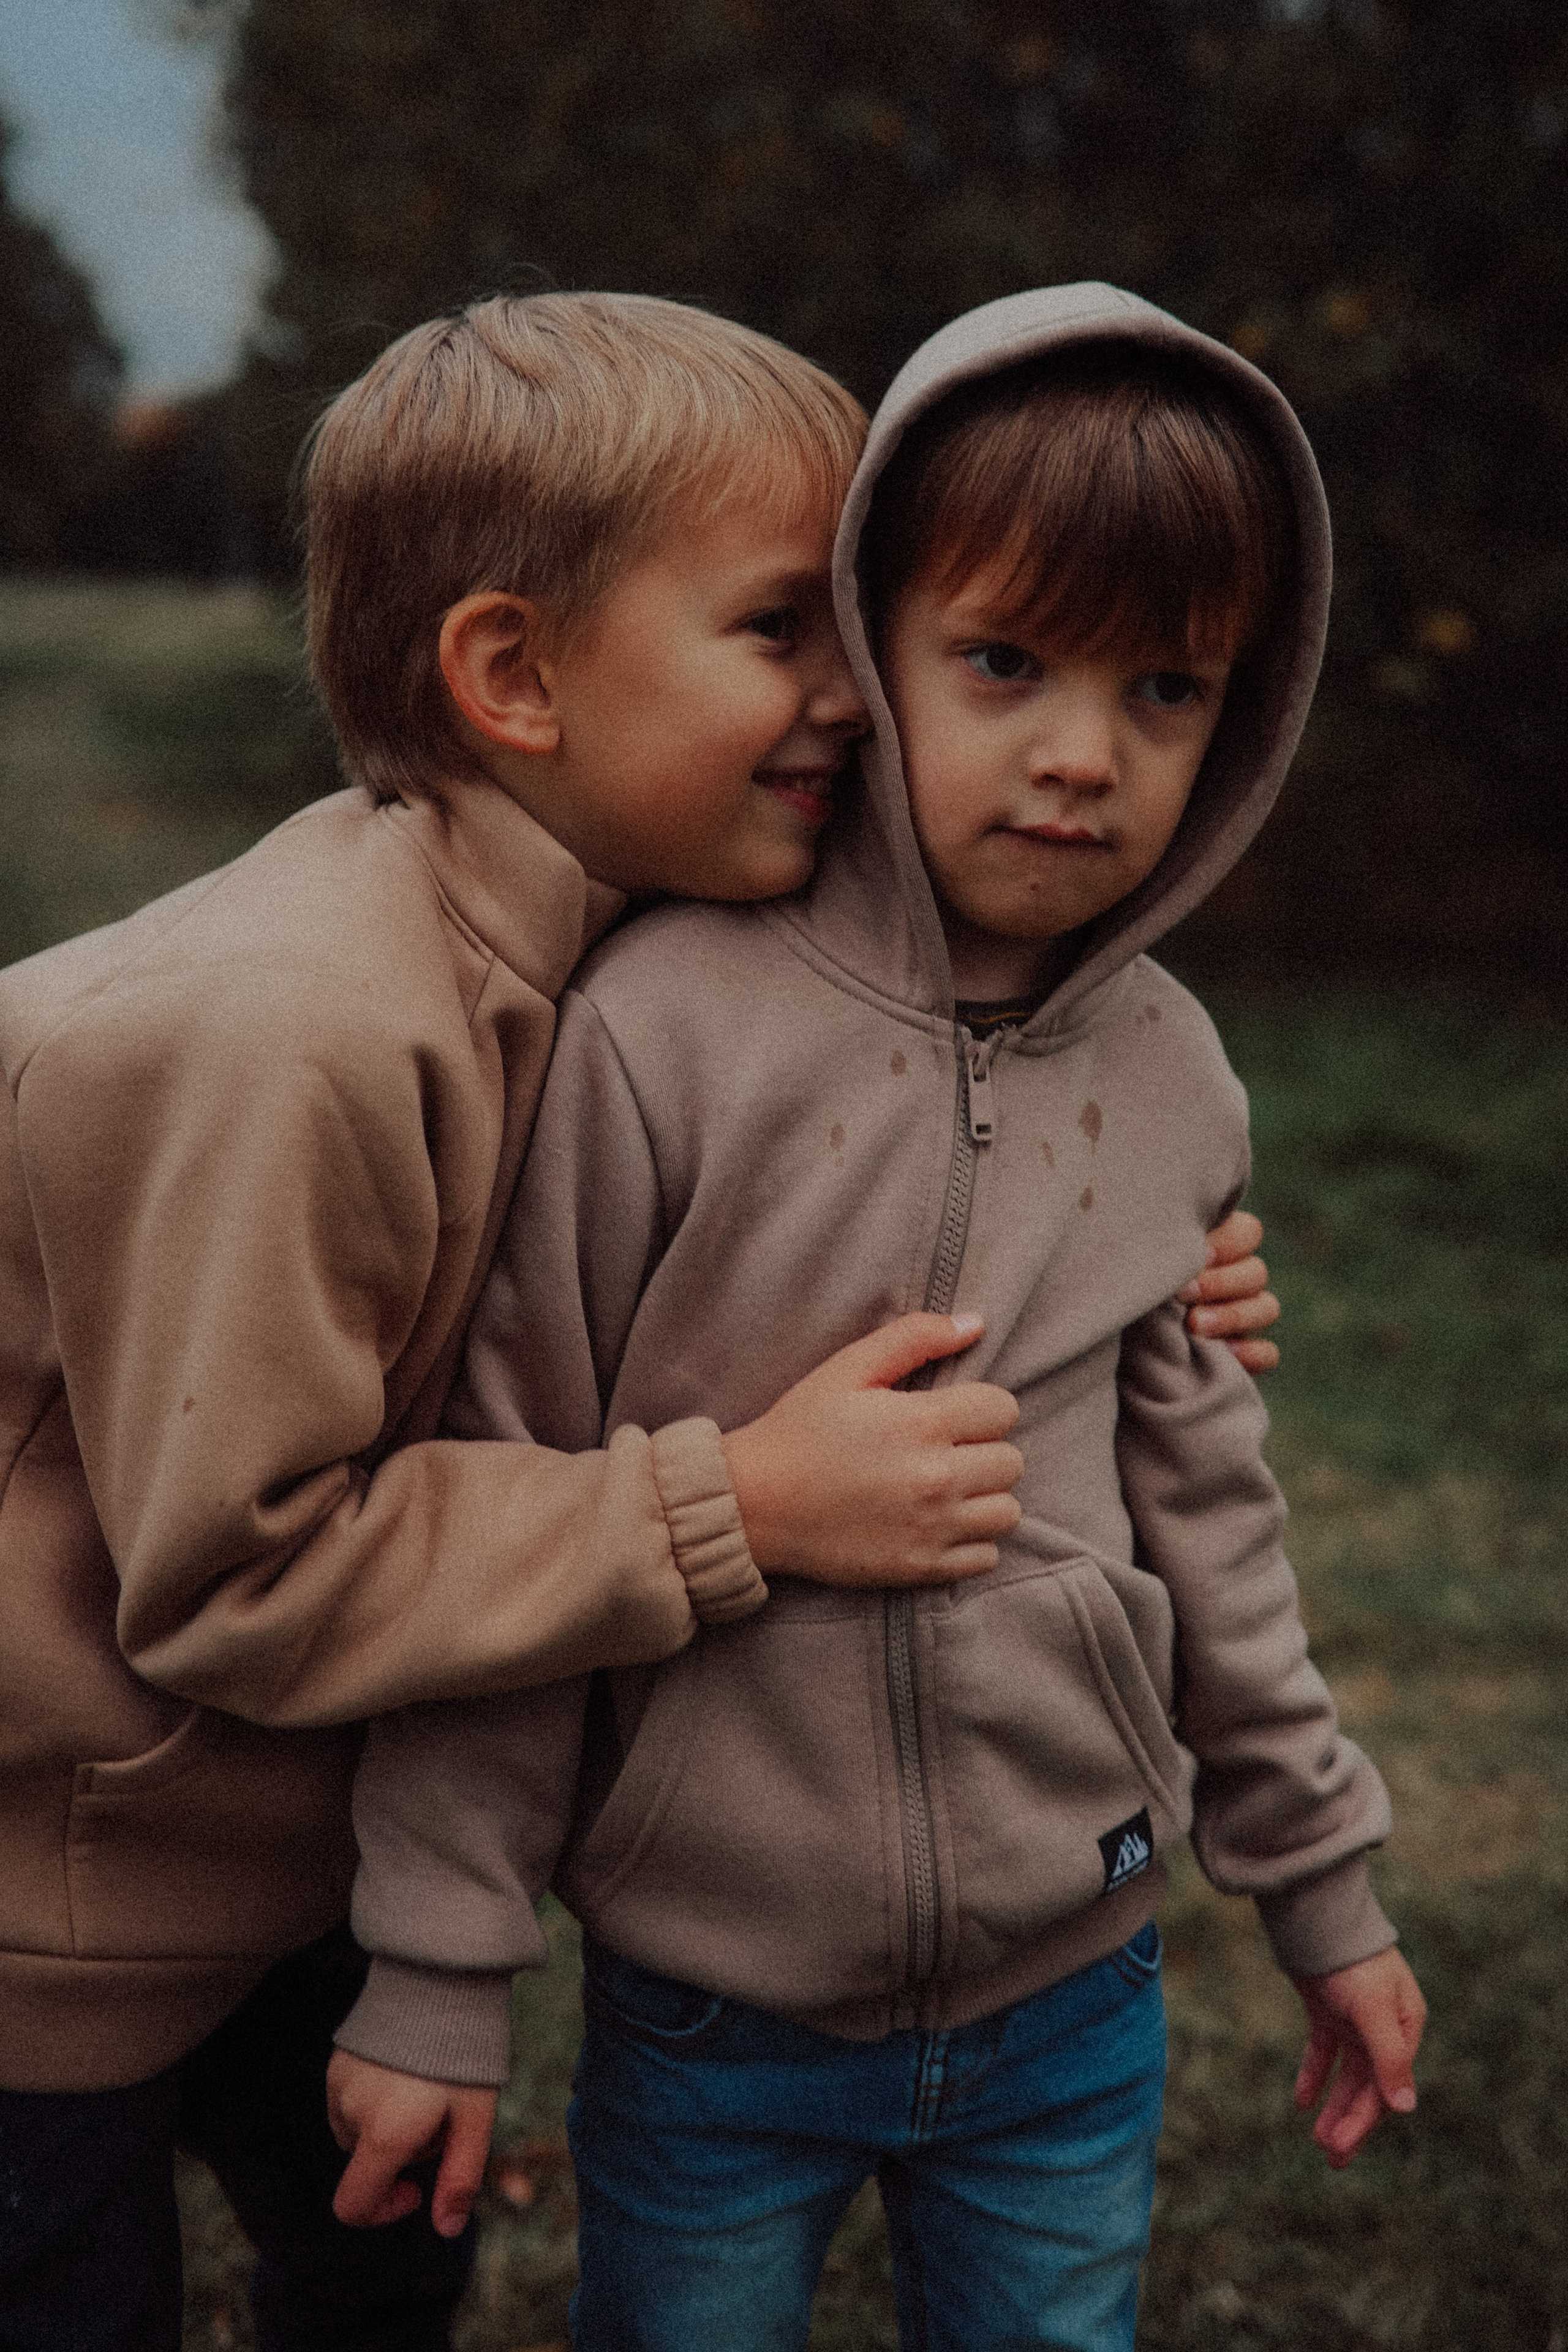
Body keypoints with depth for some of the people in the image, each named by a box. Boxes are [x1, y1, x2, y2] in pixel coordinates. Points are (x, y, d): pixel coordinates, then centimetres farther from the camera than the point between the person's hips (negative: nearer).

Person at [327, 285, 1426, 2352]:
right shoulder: (665, 1035, -17)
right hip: (707, 2015, -3)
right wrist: (440, 1976, -7)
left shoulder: (1173, 1081, -3)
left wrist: (1320, 1884, 15)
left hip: (1077, 1997, 4)